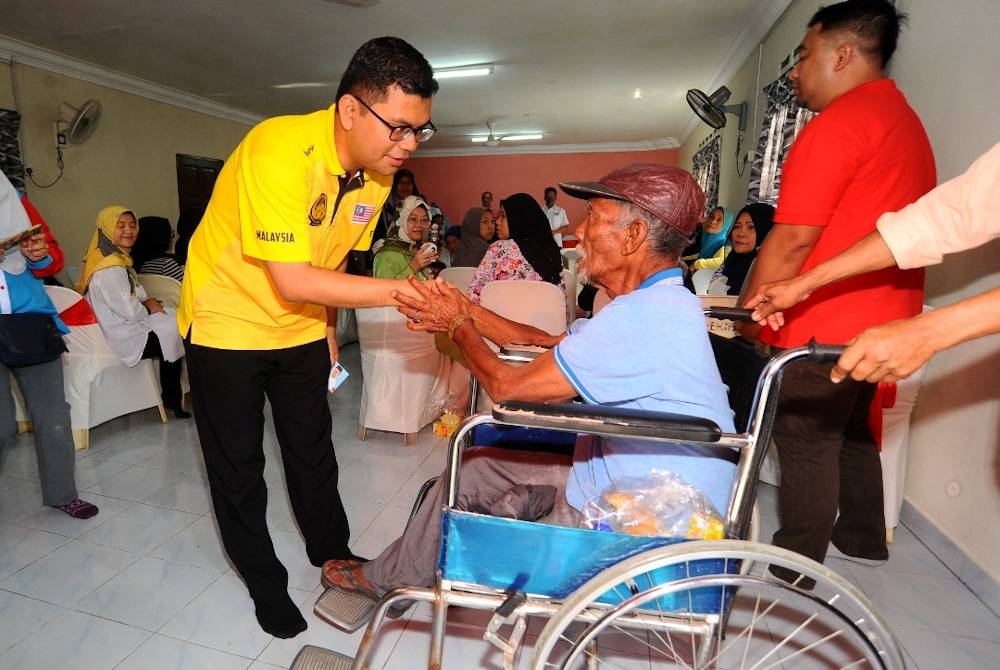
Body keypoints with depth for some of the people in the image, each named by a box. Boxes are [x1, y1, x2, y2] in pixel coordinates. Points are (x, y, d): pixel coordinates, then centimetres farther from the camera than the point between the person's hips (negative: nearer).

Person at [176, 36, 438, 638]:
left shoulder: (378, 171, -7)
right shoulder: (280, 149, -29)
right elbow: (291, 279, -33)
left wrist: (329, 333, 9)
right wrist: (402, 291, -34)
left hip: (300, 329, 5)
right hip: (228, 323, -5)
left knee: (314, 452, 14)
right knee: (238, 465, 9)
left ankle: (333, 554, 35)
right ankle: (265, 582, 30)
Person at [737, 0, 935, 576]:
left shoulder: (837, 125, -16)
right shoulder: (907, 122, 15)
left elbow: (791, 243, -20)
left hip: (823, 328, -10)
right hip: (879, 320, 10)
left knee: (806, 444, 2)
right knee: (850, 429, 22)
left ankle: (796, 566, 17)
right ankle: (863, 539, 38)